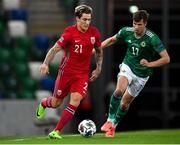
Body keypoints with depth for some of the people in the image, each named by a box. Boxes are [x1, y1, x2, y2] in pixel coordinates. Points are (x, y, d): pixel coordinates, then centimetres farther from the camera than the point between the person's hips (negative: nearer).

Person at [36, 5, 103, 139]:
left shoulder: (95, 33, -3)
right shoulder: (70, 32, -14)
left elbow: (99, 51, 15)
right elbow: (55, 49, -13)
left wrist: (98, 69, 8)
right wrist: (45, 63, -26)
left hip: (83, 74, 2)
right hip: (66, 72, -2)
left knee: (76, 100, -18)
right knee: (55, 103, 9)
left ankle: (56, 131, -10)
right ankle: (43, 103, 49)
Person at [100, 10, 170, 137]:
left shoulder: (152, 38, -23)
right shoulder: (126, 31, -12)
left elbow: (166, 58, -23)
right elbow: (112, 40, 9)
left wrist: (150, 64, -34)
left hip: (142, 74, -1)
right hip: (128, 66, 1)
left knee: (125, 103, 6)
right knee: (120, 90, -28)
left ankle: (114, 125, 30)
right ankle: (110, 120, -16)